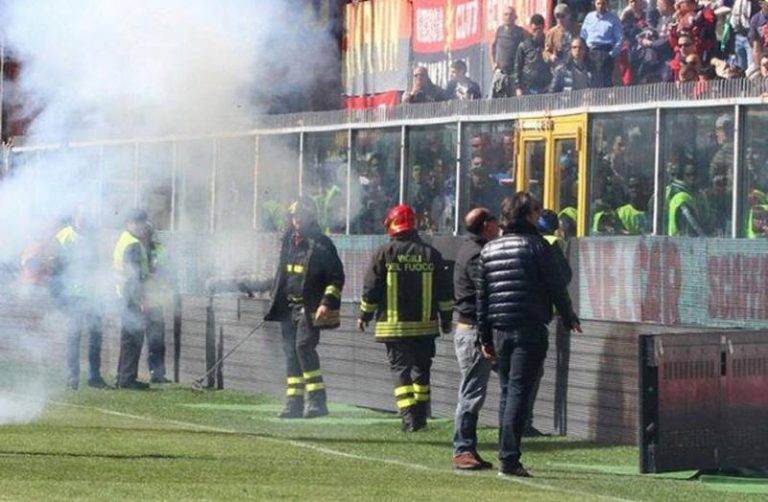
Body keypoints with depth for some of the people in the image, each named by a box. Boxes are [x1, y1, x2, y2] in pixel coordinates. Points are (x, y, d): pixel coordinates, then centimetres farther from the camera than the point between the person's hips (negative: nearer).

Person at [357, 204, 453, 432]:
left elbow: (371, 288, -2)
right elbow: (444, 290, 6)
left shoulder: (384, 253, -6)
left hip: (394, 326, -3)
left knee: (401, 370, -1)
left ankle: (409, 416, -14)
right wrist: (446, 319, 15)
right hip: (425, 325, 3)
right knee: (421, 370, 15)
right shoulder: (430, 253, 3)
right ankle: (420, 416, 22)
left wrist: (364, 315, 11)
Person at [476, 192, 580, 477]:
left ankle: (506, 454, 15)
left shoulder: (489, 250, 11)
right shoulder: (535, 245, -6)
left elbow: (482, 295, 12)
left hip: (499, 330, 5)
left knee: (507, 392, 15)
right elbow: (556, 286, -5)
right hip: (530, 329, -5)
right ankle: (509, 459, -11)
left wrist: (485, 336, 15)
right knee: (519, 391, -7)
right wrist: (569, 318, 9)